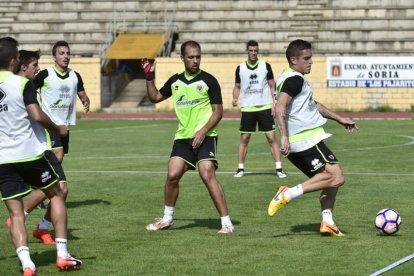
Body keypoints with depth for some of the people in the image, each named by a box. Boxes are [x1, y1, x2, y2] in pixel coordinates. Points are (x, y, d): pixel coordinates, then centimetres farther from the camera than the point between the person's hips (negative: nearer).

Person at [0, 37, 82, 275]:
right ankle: (63, 255, 11)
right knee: (57, 195, 16)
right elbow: (37, 115, -20)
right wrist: (58, 129, -3)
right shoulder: (22, 84, -12)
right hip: (31, 154, -3)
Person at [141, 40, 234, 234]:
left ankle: (226, 223, -15)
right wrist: (149, 77, 12)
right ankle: (167, 218, 18)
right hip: (183, 137, 5)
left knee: (207, 175, -19)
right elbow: (155, 97, 25)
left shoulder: (208, 80, -4)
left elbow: (218, 111, -5)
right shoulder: (175, 81, 10)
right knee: (172, 175, -4)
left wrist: (203, 131, -17)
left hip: (205, 137, -5)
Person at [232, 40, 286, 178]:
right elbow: (237, 87, 13)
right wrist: (235, 99, -7)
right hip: (247, 109, 1)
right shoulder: (240, 68, 4)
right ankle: (240, 168, 12)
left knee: (271, 137, -5)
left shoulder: (265, 66, 2)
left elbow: (272, 86, 6)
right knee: (244, 139, 3)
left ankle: (279, 168, -4)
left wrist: (275, 104, -3)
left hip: (265, 107, -1)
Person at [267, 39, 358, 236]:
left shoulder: (293, 78, 21)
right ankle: (288, 194, -17)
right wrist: (284, 136, -33)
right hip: (308, 141, -10)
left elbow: (313, 105, 34)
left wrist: (339, 119, 36)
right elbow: (280, 108, -26)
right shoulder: (295, 79, -12)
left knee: (328, 179, 16)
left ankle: (327, 222, 8)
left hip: (298, 146, 10)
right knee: (336, 178, -14)